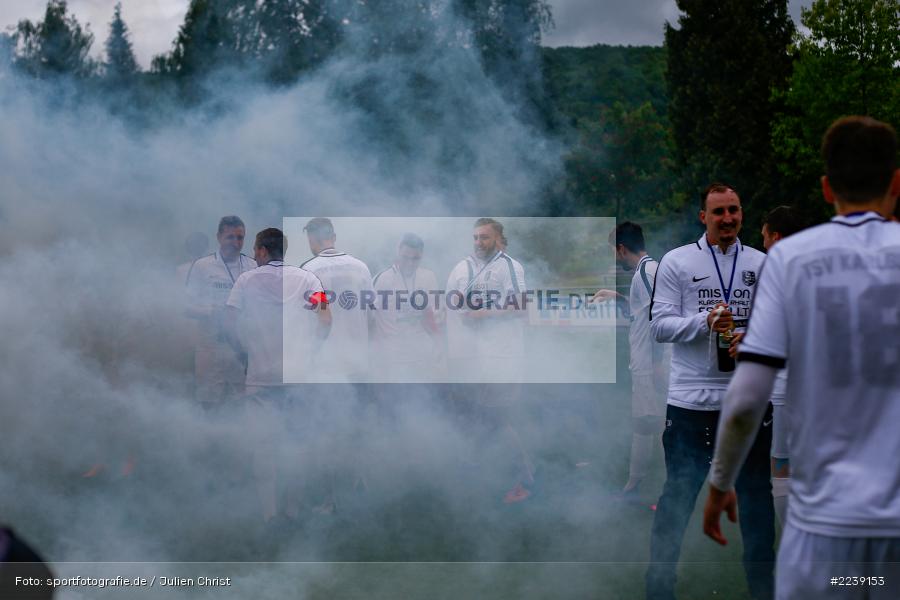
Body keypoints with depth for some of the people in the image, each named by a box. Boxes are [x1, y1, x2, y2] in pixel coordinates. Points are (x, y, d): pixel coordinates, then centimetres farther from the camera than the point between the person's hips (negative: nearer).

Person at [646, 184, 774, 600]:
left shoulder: (762, 264, 9)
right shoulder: (676, 262, 1)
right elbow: (659, 325, -5)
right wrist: (705, 322, -20)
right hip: (692, 400, -3)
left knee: (756, 495, 10)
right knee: (678, 495, 3)